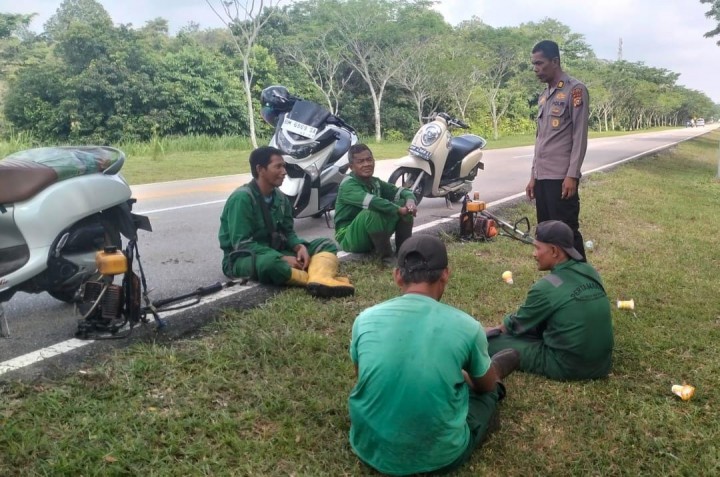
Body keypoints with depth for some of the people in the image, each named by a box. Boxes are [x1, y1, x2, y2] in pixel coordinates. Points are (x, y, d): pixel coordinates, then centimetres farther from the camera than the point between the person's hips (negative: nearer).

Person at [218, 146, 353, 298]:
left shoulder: (280, 197, 4)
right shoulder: (242, 198, -18)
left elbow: (288, 232, 11)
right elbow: (241, 244, -23)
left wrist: (300, 247, -13)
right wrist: (283, 259, -26)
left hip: (274, 252, 8)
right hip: (242, 259, -8)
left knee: (326, 244, -6)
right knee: (270, 262, -44)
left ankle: (319, 280, -39)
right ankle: (319, 280, -28)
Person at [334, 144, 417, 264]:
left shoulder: (375, 182, 5)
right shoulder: (348, 184, -19)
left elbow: (402, 191, 3)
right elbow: (371, 201, -35)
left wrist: (410, 200, -20)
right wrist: (399, 210, -34)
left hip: (374, 235, 7)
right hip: (349, 238, -7)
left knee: (403, 203, -4)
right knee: (371, 212, -37)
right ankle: (386, 256, -23)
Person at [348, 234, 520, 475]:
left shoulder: (365, 320, -10)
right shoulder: (466, 326, -15)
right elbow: (487, 385, 7)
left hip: (370, 448, 3)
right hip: (439, 457, -2)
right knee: (489, 391, 24)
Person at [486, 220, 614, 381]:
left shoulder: (546, 287, -18)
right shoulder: (591, 272, 3)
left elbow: (516, 325, -1)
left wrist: (496, 329, 20)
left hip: (568, 367, -7)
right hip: (602, 363, 7)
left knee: (492, 340, -3)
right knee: (536, 323, 25)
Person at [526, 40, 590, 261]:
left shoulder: (575, 90, -4)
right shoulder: (544, 96, 19)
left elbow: (580, 136, -9)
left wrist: (572, 175, -16)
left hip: (562, 177, -7)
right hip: (542, 177, 7)